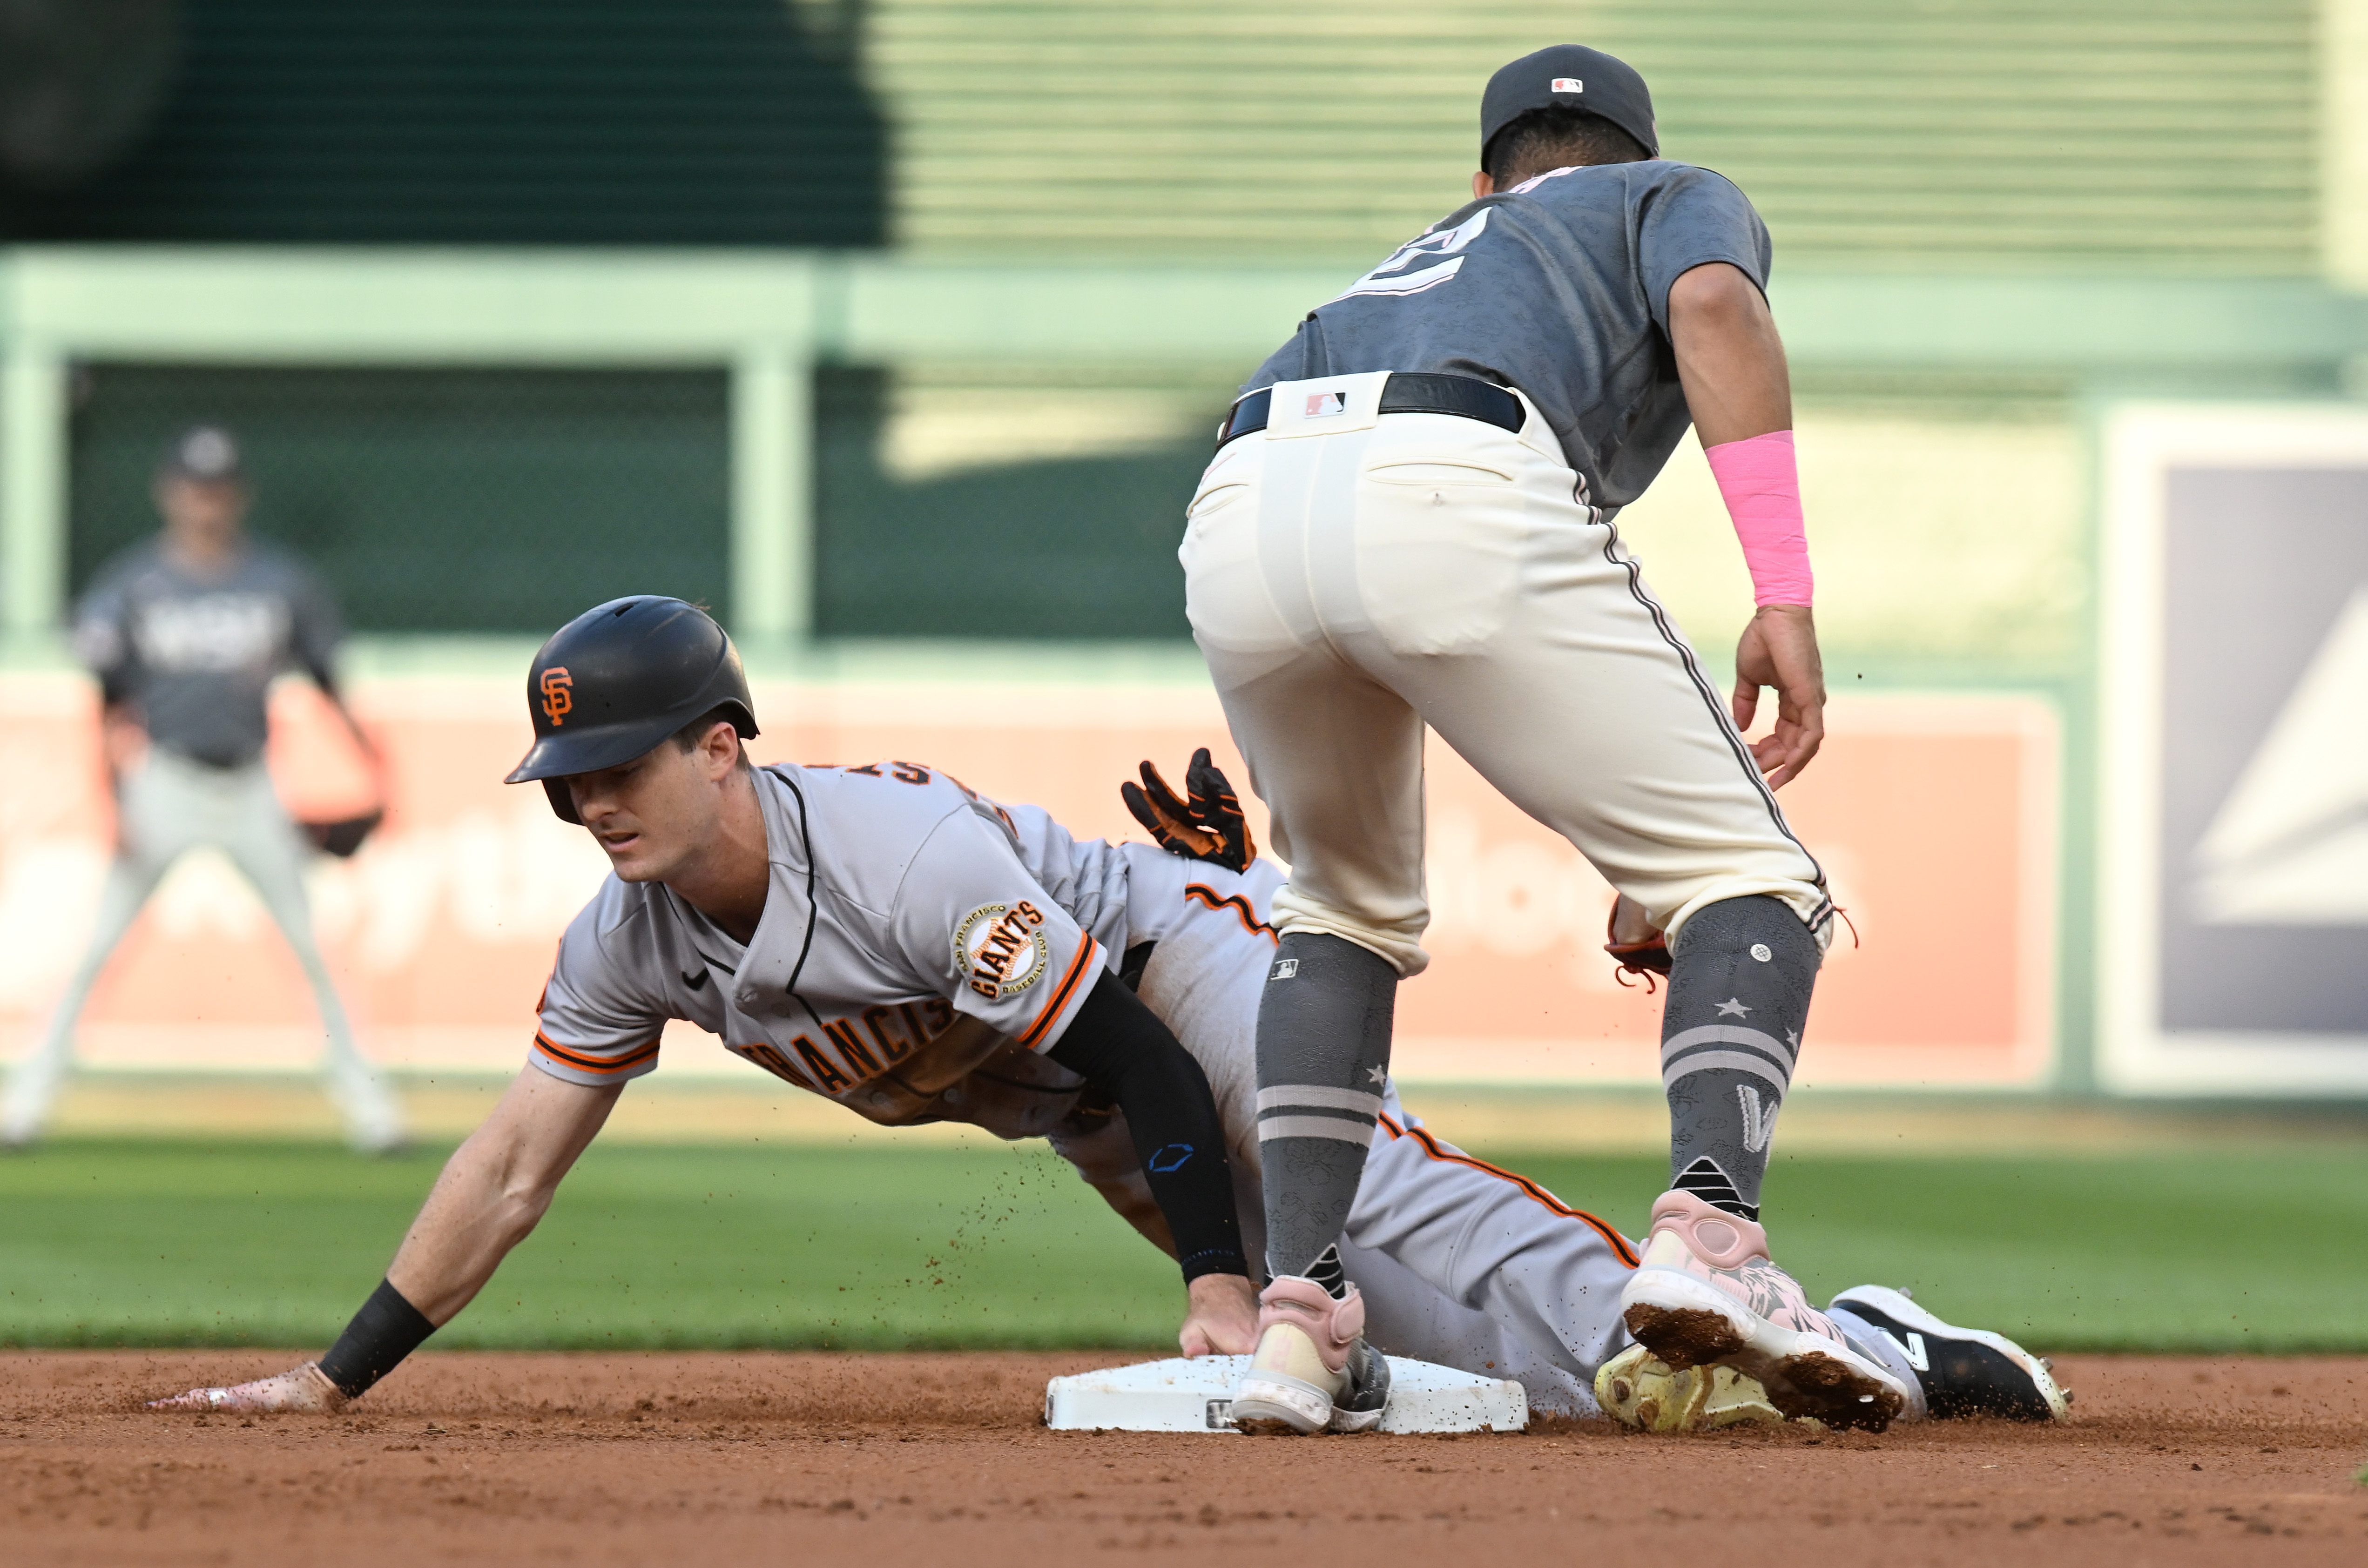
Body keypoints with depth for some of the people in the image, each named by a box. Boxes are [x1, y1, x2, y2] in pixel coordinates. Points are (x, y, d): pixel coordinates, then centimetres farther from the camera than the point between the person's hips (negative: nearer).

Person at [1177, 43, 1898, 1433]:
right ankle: (1709, 1237, -20)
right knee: (1750, 879, 5)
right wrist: (1787, 597, -3)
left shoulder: (1411, 263, 45)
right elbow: (1712, 303, 5)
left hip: (1241, 514, 5)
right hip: (1456, 500, -5)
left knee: (1349, 907, 30)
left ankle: (1297, 1315, 15)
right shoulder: (1681, 202, 31)